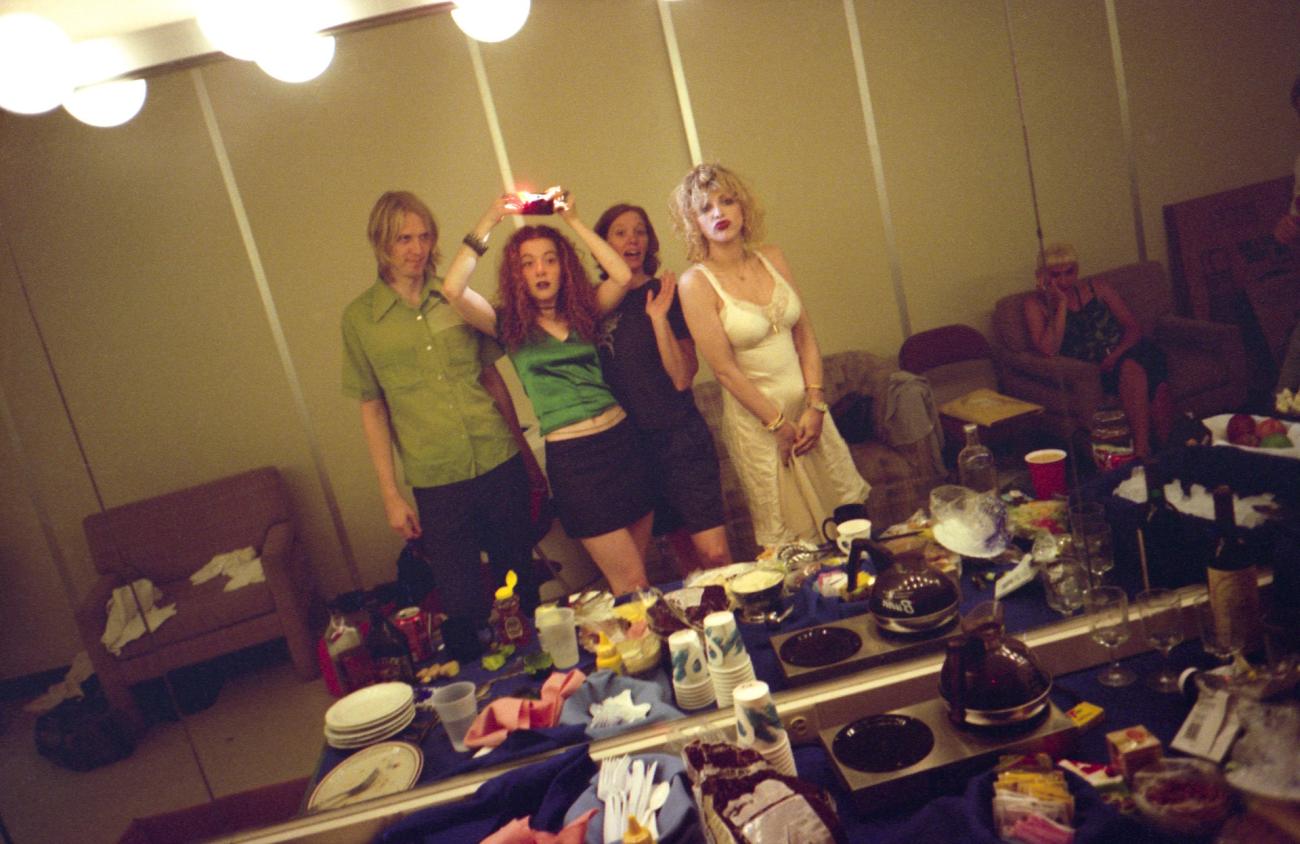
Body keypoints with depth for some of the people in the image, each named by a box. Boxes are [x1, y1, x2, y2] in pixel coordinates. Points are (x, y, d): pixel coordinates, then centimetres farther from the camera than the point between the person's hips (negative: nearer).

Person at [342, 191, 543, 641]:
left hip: (500, 464, 2)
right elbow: (372, 407, 2)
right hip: (437, 483, -2)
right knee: (464, 606, 4)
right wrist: (390, 493, -1)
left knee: (522, 587, 14)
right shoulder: (360, 317, -1)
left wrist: (525, 452, 13)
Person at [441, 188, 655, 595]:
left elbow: (622, 275, -10)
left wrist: (572, 219, -7)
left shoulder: (584, 312, 7)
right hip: (569, 455, -3)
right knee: (630, 583, 0)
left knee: (639, 578, 13)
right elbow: (453, 289, -15)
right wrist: (489, 221, -12)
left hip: (621, 440, 3)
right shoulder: (510, 325, 1)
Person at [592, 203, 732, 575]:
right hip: (630, 443, 3)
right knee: (683, 551, 13)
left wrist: (658, 318, -20)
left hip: (680, 436, -3)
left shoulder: (666, 294, -3)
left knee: (714, 554, -9)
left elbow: (682, 377, -12)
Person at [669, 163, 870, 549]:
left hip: (807, 404, 5)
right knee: (789, 536, 9)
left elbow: (805, 336, 2)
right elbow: (725, 370, -14)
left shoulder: (772, 258, 2)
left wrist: (815, 406, -7)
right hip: (754, 413, -5)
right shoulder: (696, 283, -14)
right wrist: (778, 424, -11)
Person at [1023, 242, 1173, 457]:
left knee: (1131, 365, -34)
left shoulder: (1098, 289, 15)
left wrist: (1117, 354, -11)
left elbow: (1133, 328, 9)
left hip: (1129, 351, 2)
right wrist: (1061, 304, -8)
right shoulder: (1036, 305, 7)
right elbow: (1049, 349, -9)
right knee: (1130, 369, -34)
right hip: (1093, 370, -2)